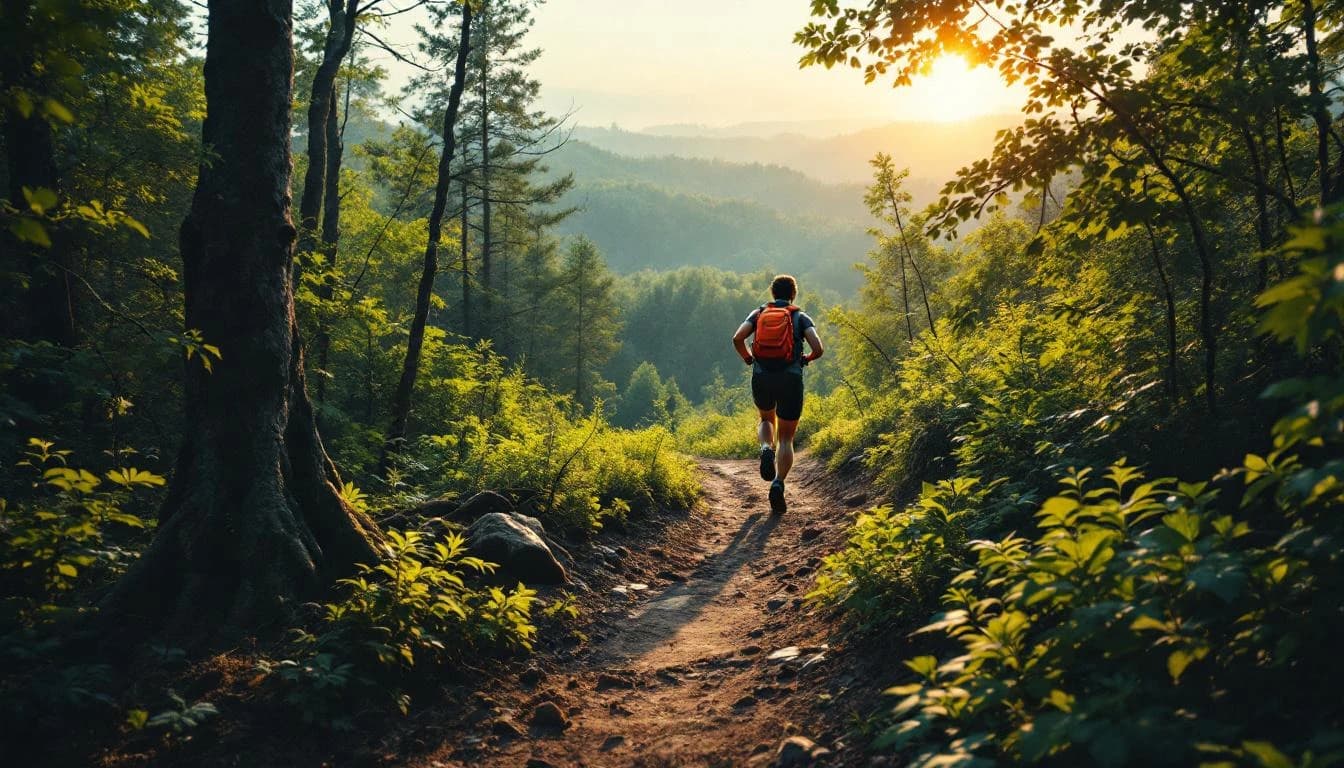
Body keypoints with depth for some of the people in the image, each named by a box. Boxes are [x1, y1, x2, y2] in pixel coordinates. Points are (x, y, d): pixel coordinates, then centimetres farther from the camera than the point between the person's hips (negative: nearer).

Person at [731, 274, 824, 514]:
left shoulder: (758, 313, 11)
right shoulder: (801, 317, 7)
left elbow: (737, 338, -5)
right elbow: (818, 348, -7)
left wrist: (747, 358, 12)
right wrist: (807, 358, 14)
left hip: (761, 378, 2)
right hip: (790, 379, -1)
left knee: (766, 420, 30)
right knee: (786, 437, 10)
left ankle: (766, 449, -1)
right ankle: (778, 483, -10)